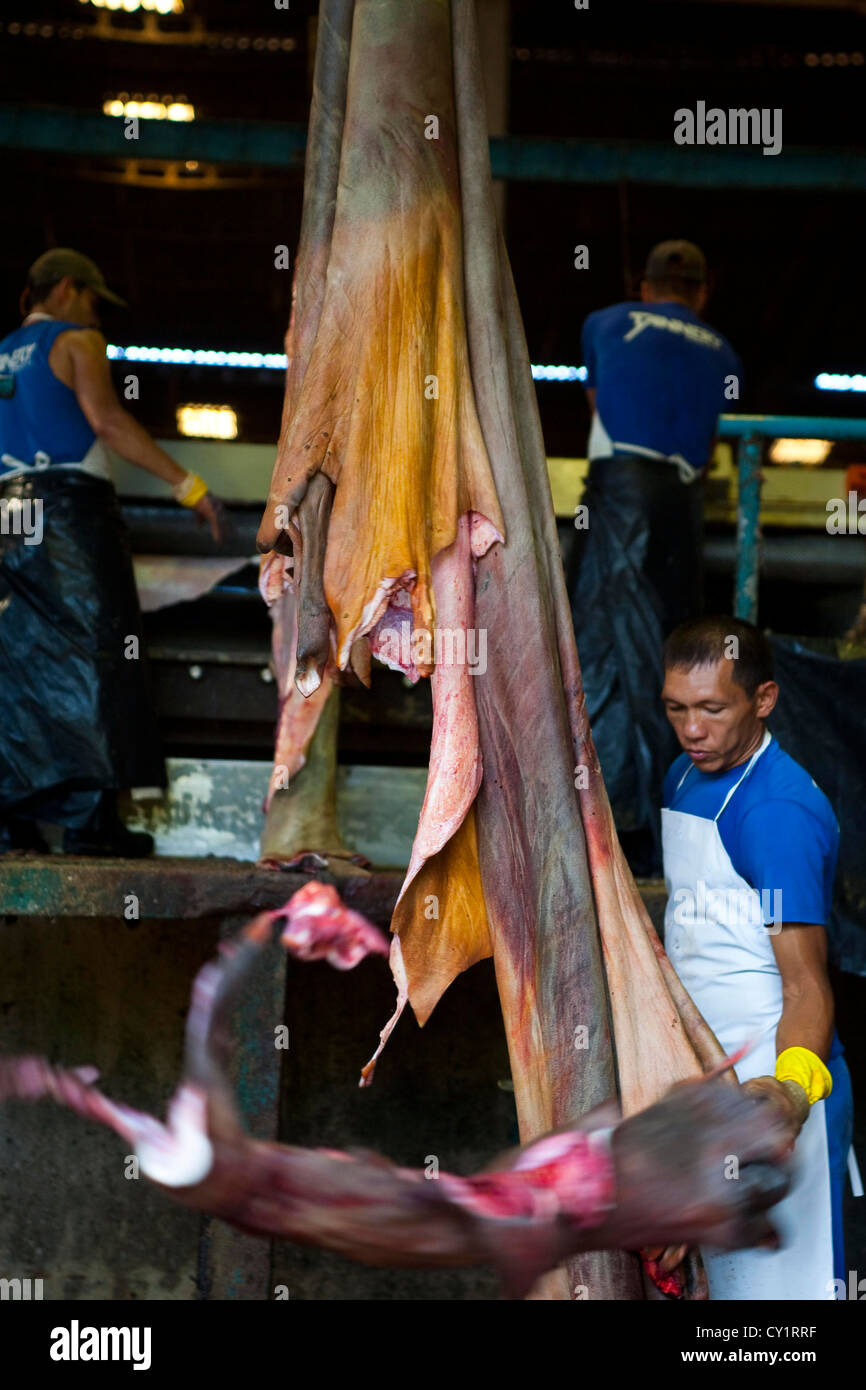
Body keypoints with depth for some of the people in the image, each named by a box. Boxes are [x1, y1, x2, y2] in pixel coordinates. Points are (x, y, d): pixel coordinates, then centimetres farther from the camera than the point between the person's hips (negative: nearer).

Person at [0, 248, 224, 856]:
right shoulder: (76, 342, 3)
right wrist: (188, 484, -15)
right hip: (71, 506, -6)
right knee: (92, 656, -6)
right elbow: (106, 419, -13)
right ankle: (91, 818, -12)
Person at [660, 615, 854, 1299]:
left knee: (782, 1281, -5)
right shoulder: (684, 779, 9)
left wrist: (792, 1087, -41)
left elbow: (806, 987, -24)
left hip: (771, 1087, -9)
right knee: (724, 1277, 17)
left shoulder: (780, 810, -20)